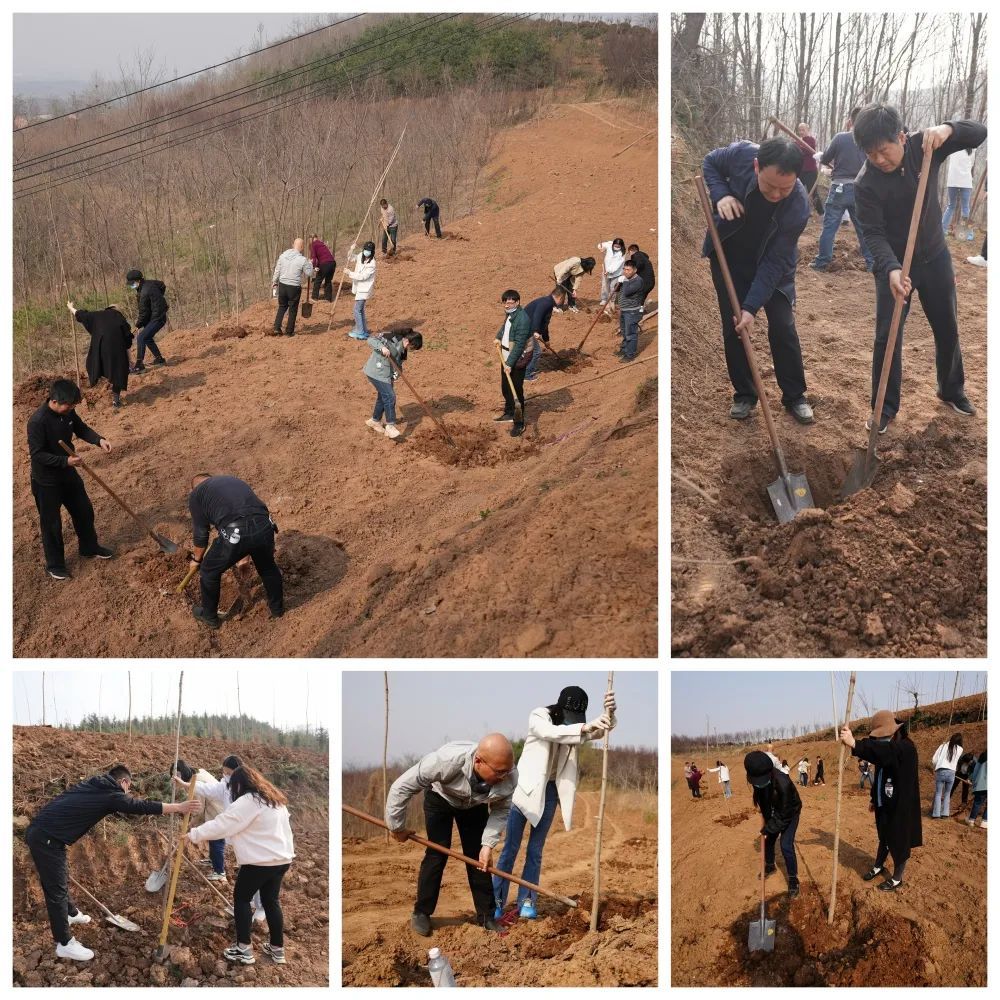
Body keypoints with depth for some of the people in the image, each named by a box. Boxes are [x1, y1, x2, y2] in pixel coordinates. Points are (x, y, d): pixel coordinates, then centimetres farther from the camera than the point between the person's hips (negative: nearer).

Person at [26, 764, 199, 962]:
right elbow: (141, 806, -9)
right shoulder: (110, 795, -9)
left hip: (38, 830, 10)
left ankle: (70, 914, 49)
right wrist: (179, 807, -5)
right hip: (46, 839, -10)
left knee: (59, 878, 28)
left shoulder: (95, 786, 15)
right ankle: (64, 944, 3)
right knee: (57, 888, -2)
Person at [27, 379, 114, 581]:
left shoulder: (68, 412, -8)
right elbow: (36, 454, -27)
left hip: (68, 473, 8)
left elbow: (81, 429, 8)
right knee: (51, 524, 8)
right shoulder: (37, 421, -30)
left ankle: (89, 548, 44)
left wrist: (99, 439, -12)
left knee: (84, 511, 21)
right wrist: (65, 461, -34)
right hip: (46, 481, -7)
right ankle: (54, 564, 27)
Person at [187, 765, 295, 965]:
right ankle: (277, 949, 18)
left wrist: (194, 835, -11)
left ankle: (244, 949, 5)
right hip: (282, 858, 8)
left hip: (260, 861, -8)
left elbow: (222, 824, -17)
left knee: (241, 898, 7)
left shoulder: (248, 802, -15)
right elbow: (284, 828, 20)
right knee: (271, 901, 16)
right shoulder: (274, 800, 13)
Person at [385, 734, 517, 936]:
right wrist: (397, 827, -23)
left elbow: (501, 810, -14)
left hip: (475, 805, 3)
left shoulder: (509, 776, -35)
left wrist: (488, 844, -25)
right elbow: (401, 787, -35)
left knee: (479, 858, -3)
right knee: (438, 852, -10)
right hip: (440, 798, -3)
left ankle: (486, 915, 8)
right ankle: (421, 913, 1)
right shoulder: (447, 760, -46)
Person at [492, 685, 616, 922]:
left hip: (550, 791, 4)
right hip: (526, 787, -4)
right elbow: (552, 732, -35)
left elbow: (600, 731, -18)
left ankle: (527, 902, 14)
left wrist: (608, 714, -41)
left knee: (536, 850, 8)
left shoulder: (575, 726, -1)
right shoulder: (538, 717, -14)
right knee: (510, 848, 0)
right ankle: (496, 902, 6)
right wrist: (584, 727, -50)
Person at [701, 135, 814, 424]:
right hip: (729, 256, 2)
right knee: (732, 327, 3)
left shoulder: (798, 207, -35)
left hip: (771, 262, -2)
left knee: (783, 327, -2)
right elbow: (710, 163, -8)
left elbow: (774, 263, -29)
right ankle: (744, 394, 17)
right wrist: (721, 194, -27)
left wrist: (751, 307, -32)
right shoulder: (740, 155, -33)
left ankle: (794, 396, 14)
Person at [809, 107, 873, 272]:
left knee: (829, 226, 5)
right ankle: (871, 262, 13)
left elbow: (823, 160, 0)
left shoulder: (840, 137, -9)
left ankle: (822, 262, 6)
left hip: (840, 188, -3)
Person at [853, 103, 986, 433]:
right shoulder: (866, 183, -24)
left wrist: (948, 129, -38)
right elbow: (873, 234, -25)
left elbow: (979, 134, -16)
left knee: (947, 329, 16)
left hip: (934, 257, 3)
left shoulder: (923, 146, -17)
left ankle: (952, 391, 38)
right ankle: (885, 408, 9)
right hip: (893, 264, -3)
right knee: (888, 335, -6)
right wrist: (891, 269, -43)